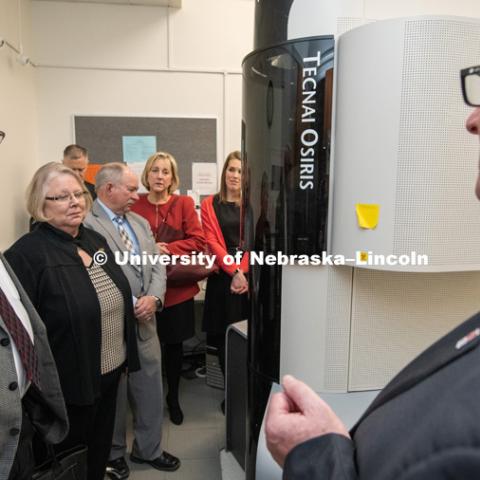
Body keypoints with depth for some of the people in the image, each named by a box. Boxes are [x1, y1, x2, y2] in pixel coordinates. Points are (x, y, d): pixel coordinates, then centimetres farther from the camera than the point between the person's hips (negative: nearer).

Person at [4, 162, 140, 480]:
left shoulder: (96, 240, 4)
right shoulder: (26, 253, -18)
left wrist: (125, 355, 16)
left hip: (110, 371, 7)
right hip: (69, 382, -6)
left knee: (100, 451, 24)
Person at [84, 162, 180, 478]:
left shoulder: (141, 222, 11)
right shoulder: (86, 225, -15)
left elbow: (157, 266, 8)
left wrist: (154, 298, -10)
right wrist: (129, 306, -16)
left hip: (145, 323, 7)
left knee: (151, 390, 16)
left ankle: (149, 449, 37)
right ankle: (113, 454, 35)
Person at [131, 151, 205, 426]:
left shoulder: (184, 204, -1)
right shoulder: (134, 205, -1)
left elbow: (198, 241, -5)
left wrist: (166, 249, -17)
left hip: (177, 287, 0)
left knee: (174, 344, 13)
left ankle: (173, 399, 33)